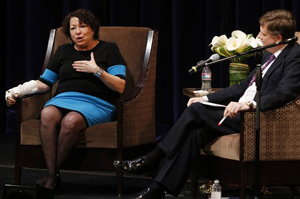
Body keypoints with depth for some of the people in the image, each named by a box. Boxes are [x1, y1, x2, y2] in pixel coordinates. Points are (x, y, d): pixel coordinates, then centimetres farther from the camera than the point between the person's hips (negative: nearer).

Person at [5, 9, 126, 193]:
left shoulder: (108, 49, 11)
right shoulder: (64, 51, 23)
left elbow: (120, 87, 1)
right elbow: (44, 83, 22)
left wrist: (97, 71, -11)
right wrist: (17, 91, 7)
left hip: (96, 103, -3)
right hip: (64, 99, 3)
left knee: (71, 120, -39)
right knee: (47, 114, -35)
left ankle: (53, 174, -25)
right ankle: (52, 177, -35)